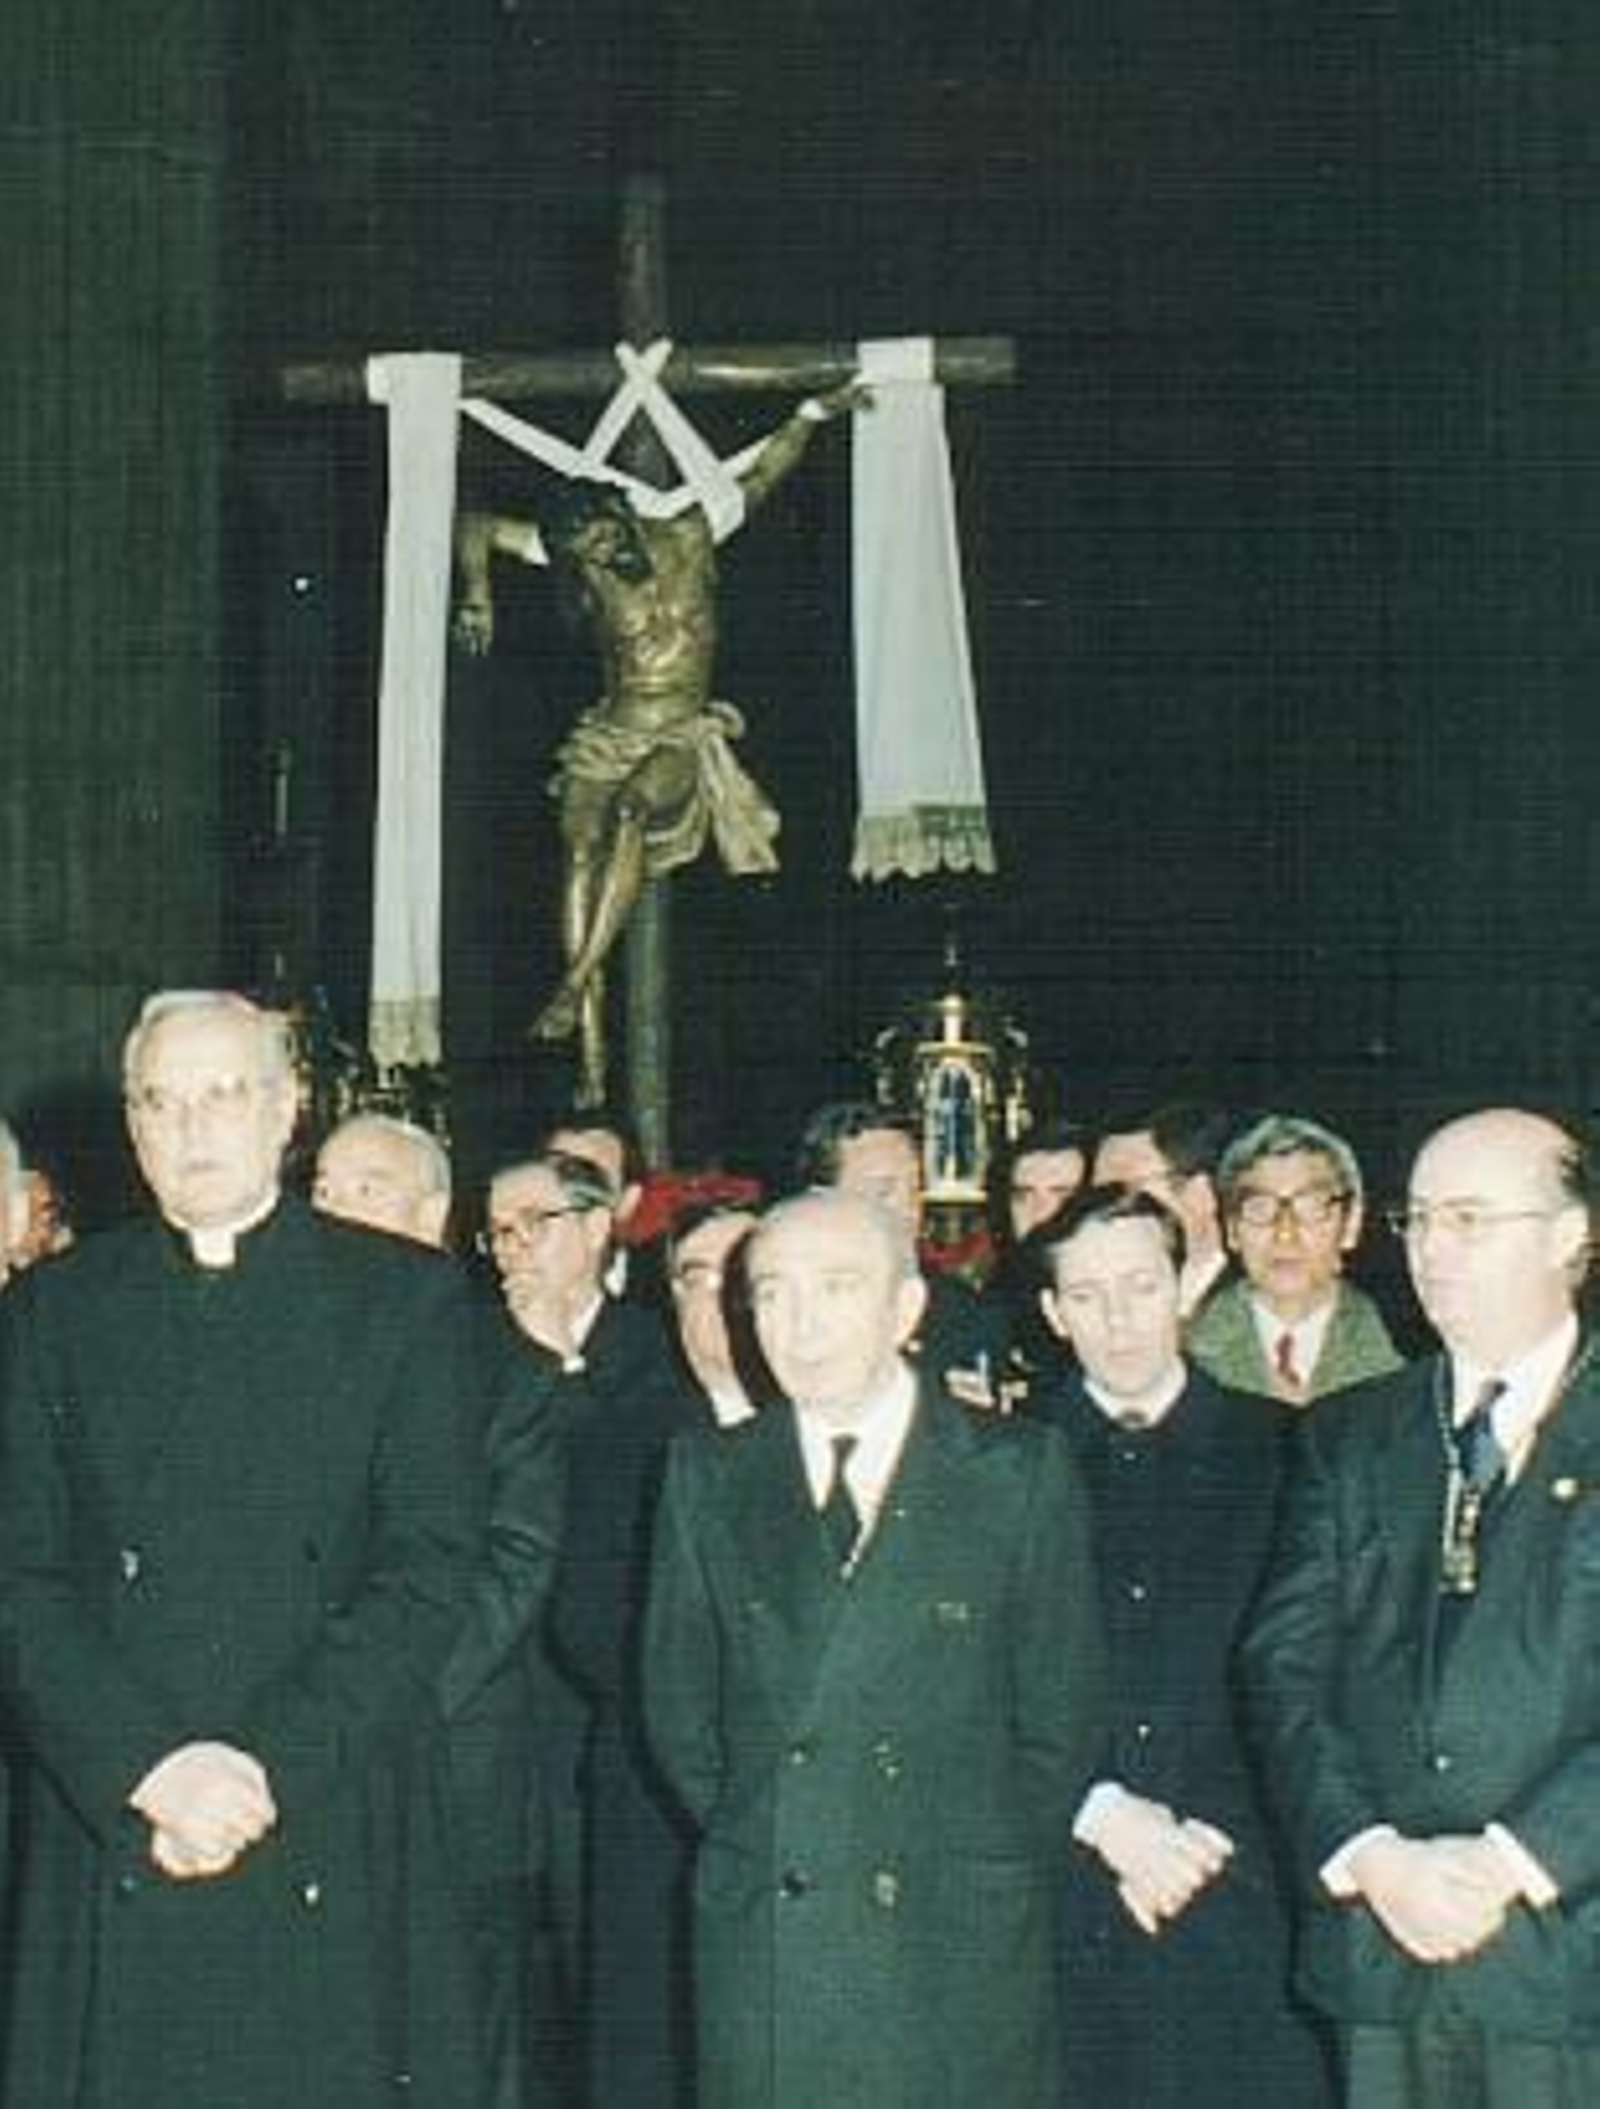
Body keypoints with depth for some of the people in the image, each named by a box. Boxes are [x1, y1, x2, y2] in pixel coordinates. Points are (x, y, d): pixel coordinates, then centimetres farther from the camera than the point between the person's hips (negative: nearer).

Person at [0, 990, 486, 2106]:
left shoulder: (406, 1297, 5)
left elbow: (429, 1568, -2)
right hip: (111, 1838, 1)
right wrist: (151, 1768, -11)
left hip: (329, 1854, -1)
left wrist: (270, 1771, -11)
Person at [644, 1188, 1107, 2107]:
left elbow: (1061, 1719, 3)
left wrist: (983, 1876, 1)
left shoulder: (1021, 1470, 2)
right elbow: (679, 1711, 11)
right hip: (763, 1949, 2)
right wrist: (752, 1848, 4)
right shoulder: (708, 1475, 8)